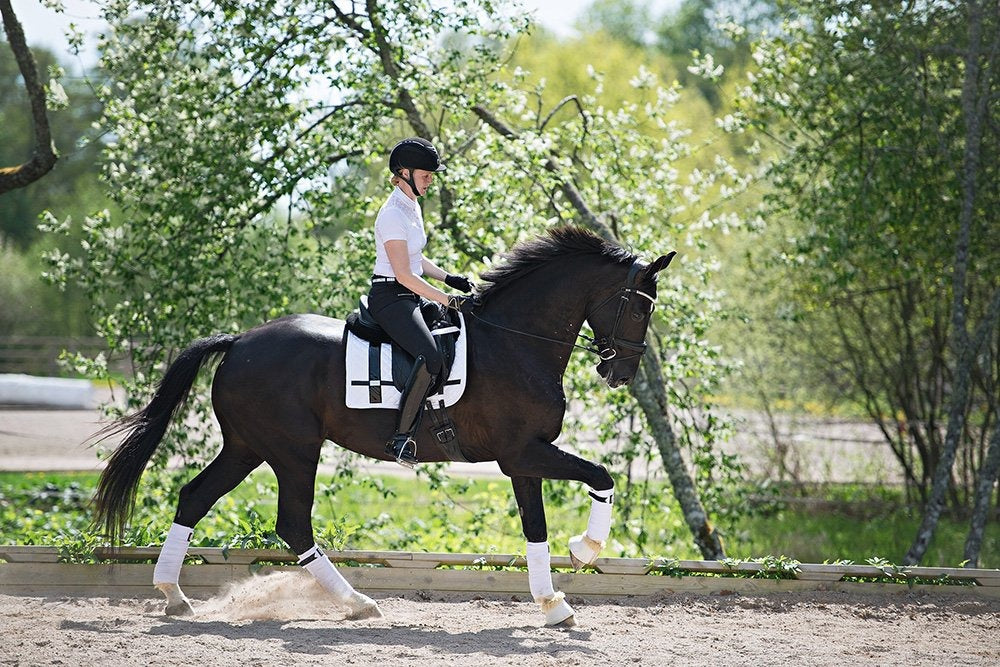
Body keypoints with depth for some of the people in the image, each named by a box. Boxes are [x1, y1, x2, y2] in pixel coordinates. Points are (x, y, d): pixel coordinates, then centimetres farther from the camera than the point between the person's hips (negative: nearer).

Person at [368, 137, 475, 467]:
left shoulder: (412, 207, 13)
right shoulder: (393, 214, -17)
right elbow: (404, 275, -21)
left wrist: (449, 278, 11)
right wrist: (450, 300, -21)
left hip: (411, 297, 11)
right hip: (390, 299, -11)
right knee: (430, 357, -28)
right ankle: (401, 437, -27)